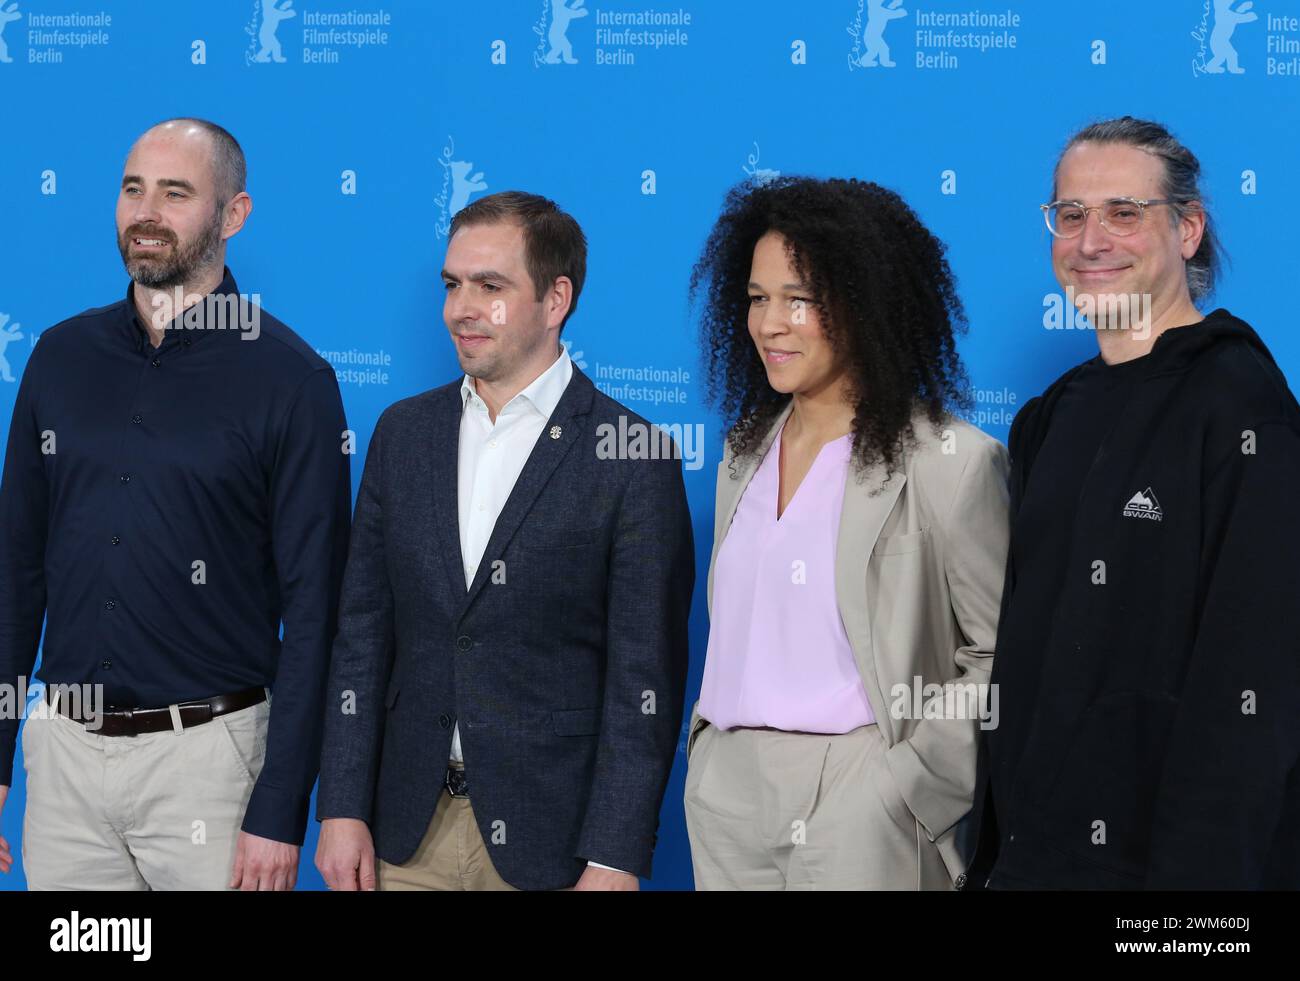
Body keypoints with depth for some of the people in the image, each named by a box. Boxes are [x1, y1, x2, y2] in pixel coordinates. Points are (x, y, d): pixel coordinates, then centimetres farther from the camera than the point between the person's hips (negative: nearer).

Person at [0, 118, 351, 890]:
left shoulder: (289, 378, -7)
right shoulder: (62, 355, 6)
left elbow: (311, 603, -8)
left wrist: (280, 814, -12)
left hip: (205, 755, -4)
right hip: (64, 748, 4)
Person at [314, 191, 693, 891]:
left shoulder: (631, 456, -7)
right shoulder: (403, 432, 7)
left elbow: (646, 676, -9)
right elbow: (363, 631, 8)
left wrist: (614, 859, -13)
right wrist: (342, 809, 2)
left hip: (550, 835, -4)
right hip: (408, 833, 4)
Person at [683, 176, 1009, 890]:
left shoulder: (952, 463, -9)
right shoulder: (746, 451, 11)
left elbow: (1002, 658, -9)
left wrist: (905, 787, -14)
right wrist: (707, 750, 10)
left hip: (862, 810, -5)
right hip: (726, 800, 6)